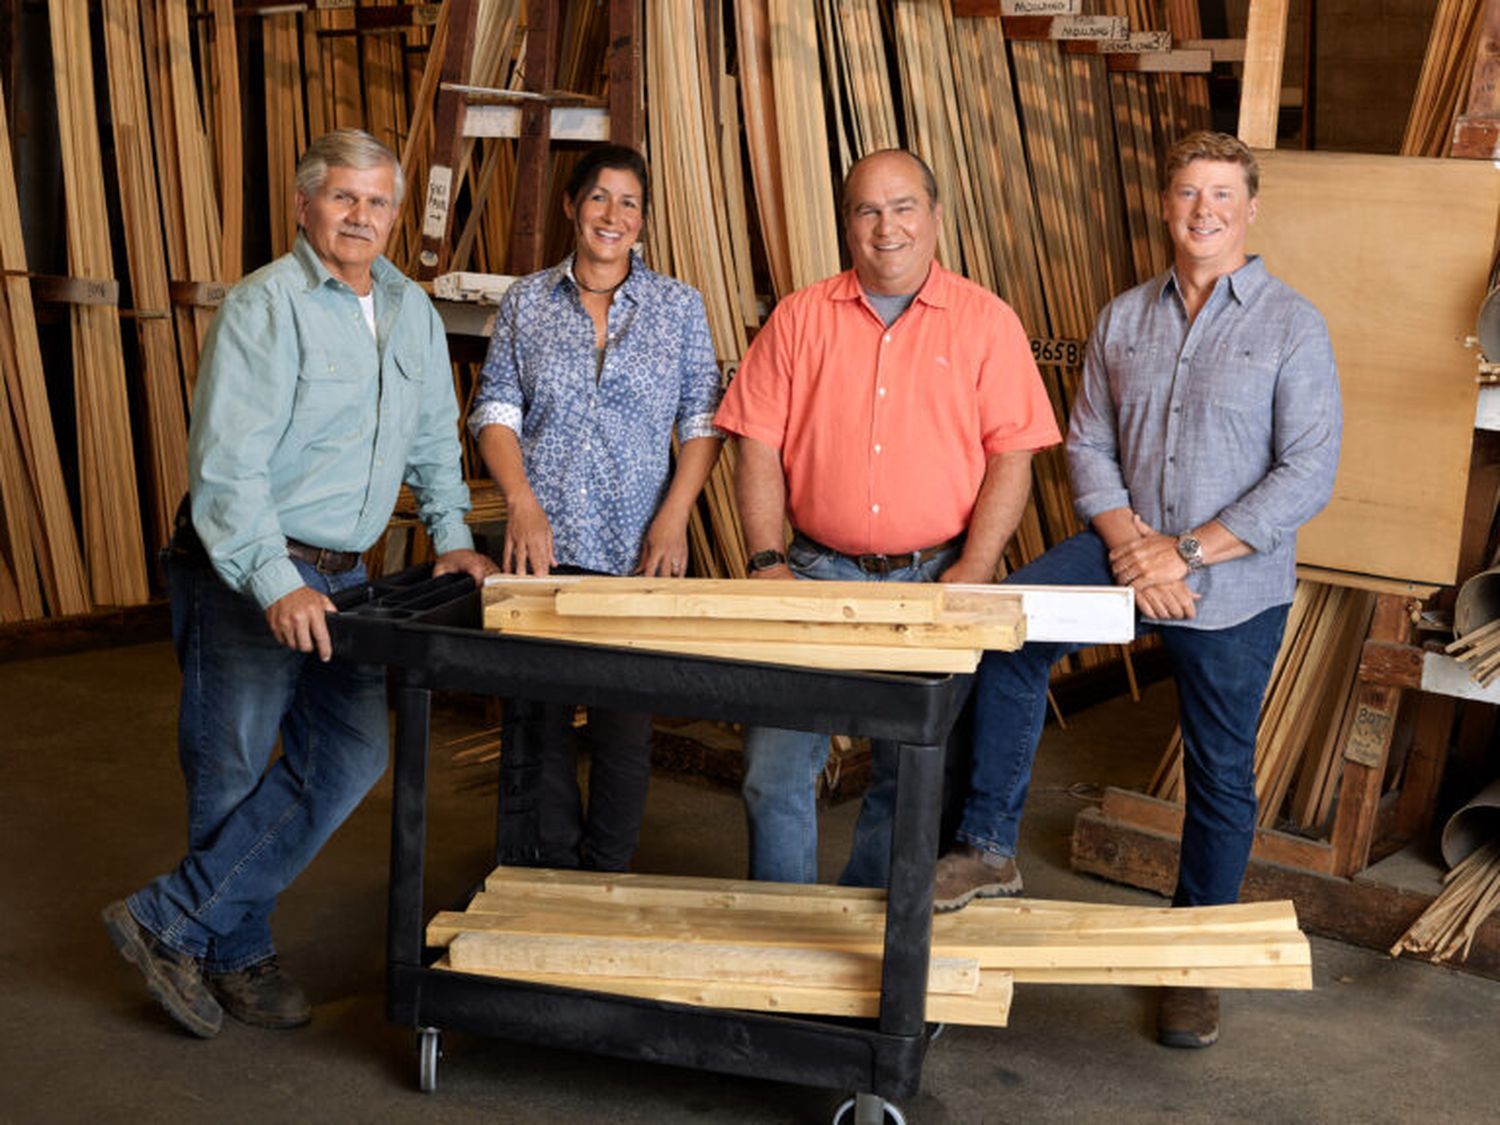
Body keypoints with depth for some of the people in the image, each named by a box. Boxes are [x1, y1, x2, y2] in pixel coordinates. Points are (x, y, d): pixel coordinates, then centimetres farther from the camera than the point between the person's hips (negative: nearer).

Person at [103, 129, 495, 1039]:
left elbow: (433, 437, 23)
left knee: (352, 755, 2)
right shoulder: (264, 307, -13)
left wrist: (453, 535, 13)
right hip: (246, 572, -7)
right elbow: (227, 464, -21)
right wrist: (277, 585, -28)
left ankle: (174, 922, 9)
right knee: (234, 769, 2)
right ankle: (238, 953, 21)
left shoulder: (412, 310, 11)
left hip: (343, 573, 7)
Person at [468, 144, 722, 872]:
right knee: (538, 714, 6)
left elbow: (703, 421, 3)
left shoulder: (680, 306, 5)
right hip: (541, 544, 1)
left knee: (625, 724, 2)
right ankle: (549, 872, 22)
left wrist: (674, 515, -10)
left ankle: (608, 878, 18)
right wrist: (522, 502, -12)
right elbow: (495, 410, 3)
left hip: (636, 548, -1)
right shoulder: (525, 301, 7)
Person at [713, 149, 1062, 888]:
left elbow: (1012, 455, -2)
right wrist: (768, 562, -6)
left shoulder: (986, 321, 2)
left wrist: (973, 569, -12)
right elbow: (758, 445, 4)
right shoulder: (801, 318, 6)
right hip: (818, 574, 1)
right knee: (775, 772, -1)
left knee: (911, 779, 9)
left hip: (934, 582, 0)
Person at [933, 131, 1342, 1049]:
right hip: (1127, 547, 3)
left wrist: (1185, 551, -18)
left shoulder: (1293, 326, -7)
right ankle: (989, 846, -11)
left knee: (1221, 773, 9)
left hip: (1235, 586, -2)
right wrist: (1129, 543, -13)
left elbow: (1308, 477, -12)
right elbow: (1088, 445, 5)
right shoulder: (1124, 319, 6)